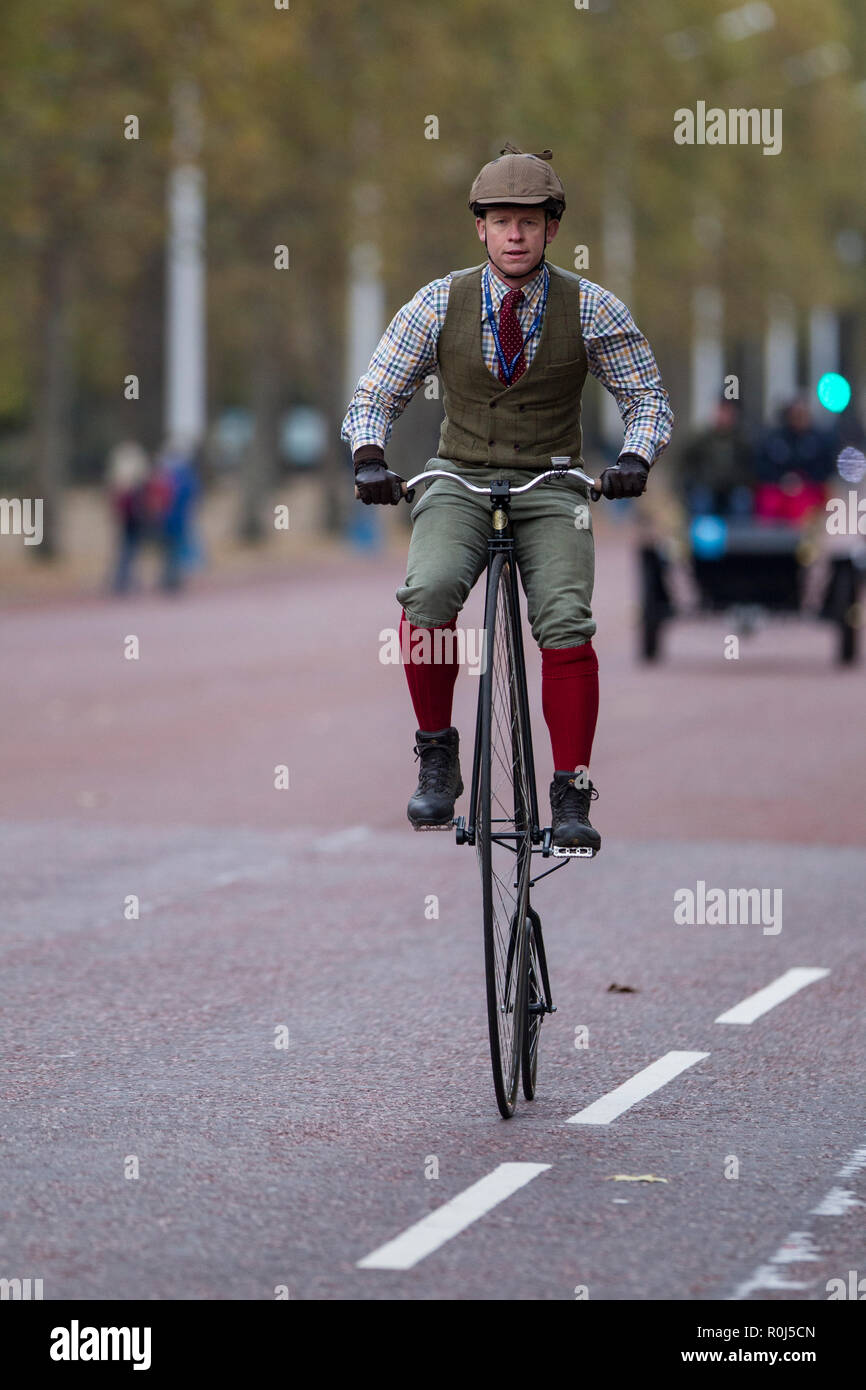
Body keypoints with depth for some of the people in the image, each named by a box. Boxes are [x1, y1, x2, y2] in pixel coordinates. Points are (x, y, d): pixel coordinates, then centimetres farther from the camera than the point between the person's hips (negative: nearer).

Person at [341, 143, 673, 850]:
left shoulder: (592, 308, -3)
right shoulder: (438, 303, -2)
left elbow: (649, 398, 4)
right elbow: (373, 396, 2)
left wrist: (635, 456, -18)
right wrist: (369, 457, -19)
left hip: (550, 487, 0)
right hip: (459, 481, 0)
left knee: (566, 625, -23)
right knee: (428, 594, -29)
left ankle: (571, 796, -12)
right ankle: (437, 758, -12)